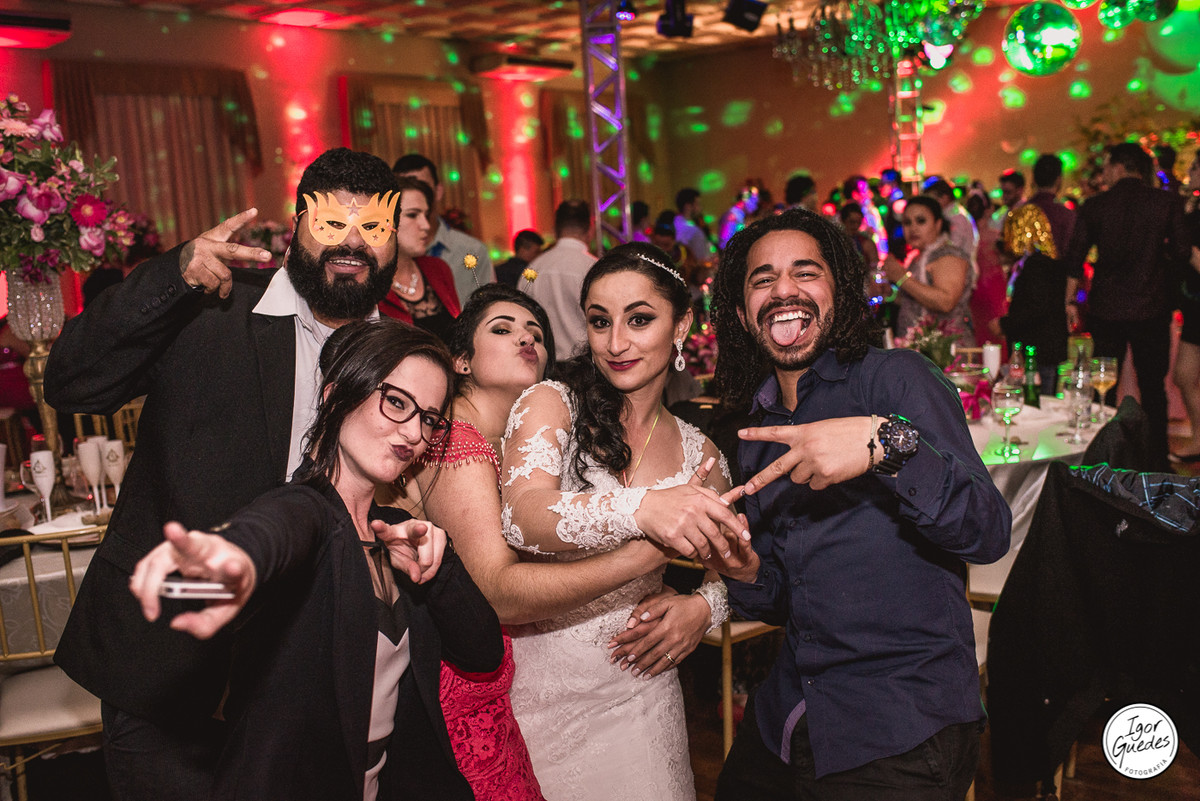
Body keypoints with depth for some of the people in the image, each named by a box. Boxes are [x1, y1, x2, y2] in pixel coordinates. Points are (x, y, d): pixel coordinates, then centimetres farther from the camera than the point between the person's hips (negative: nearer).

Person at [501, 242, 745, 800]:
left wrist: (704, 606, -8)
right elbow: (522, 517, -23)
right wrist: (640, 509, -40)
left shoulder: (699, 454, 5)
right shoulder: (552, 404, -6)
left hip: (637, 691, 3)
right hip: (538, 686, -2)